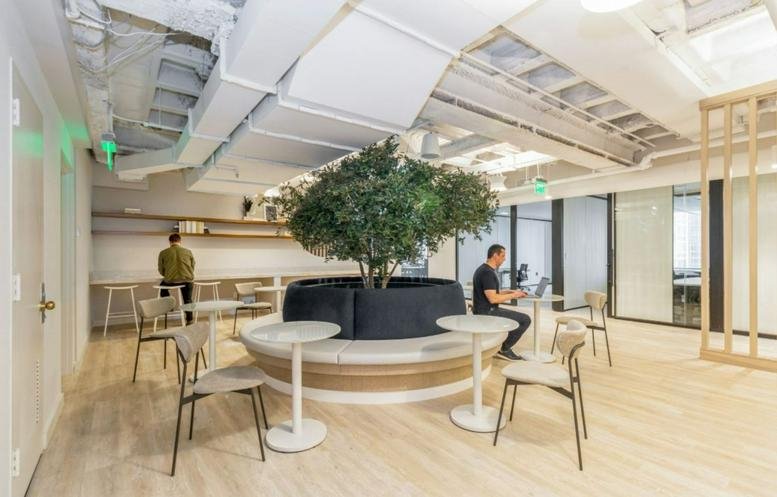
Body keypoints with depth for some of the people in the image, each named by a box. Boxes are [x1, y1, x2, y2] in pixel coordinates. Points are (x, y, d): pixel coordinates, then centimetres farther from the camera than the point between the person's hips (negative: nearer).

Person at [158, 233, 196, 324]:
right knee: (188, 300, 23)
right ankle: (189, 320, 24)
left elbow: (161, 270, 11)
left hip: (170, 281, -1)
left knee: (162, 285, 35)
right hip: (187, 280, 1)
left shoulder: (163, 253, 3)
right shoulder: (188, 252, 6)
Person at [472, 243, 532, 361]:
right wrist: (513, 295, -13)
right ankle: (504, 349, 4)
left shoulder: (483, 269, 12)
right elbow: (493, 298, -26)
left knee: (520, 317, 24)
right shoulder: (487, 272, -21)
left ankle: (504, 347, 22)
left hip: (485, 311, 11)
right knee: (525, 320, -6)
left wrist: (511, 291, 12)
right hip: (487, 313, -11)